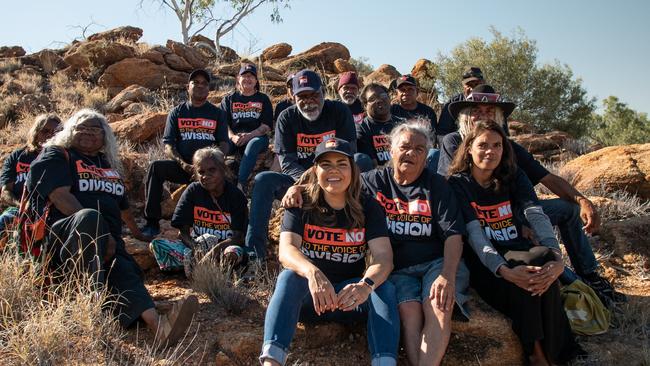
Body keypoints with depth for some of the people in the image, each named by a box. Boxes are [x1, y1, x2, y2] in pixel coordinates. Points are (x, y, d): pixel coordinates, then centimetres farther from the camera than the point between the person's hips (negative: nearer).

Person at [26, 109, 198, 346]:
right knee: (89, 217, -40)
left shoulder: (109, 165, 27)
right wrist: (96, 231, -20)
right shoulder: (55, 156, 8)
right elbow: (61, 197, -10)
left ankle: (157, 324, -62)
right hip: (59, 238, -4)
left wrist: (139, 235, 46)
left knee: (124, 271, -30)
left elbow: (122, 206, 39)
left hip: (105, 241, 5)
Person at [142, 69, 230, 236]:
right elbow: (168, 146, 5)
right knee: (155, 167, -27)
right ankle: (152, 223, -24)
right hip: (182, 166, 1)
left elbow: (224, 144, 5)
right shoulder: (177, 112, 14)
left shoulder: (218, 114, 13)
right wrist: (183, 164, -14)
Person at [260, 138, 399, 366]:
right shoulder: (301, 205, -5)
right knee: (289, 277, -30)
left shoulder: (368, 208, -3)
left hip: (350, 297, 1)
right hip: (308, 297, 0)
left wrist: (366, 284, -40)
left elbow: (383, 257, -16)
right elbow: (286, 250, -21)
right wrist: (312, 273, -44)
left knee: (384, 288, -27)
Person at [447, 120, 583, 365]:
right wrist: (504, 270, -35)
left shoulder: (514, 177, 6)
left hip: (518, 254, 3)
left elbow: (537, 217, -12)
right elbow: (475, 235, -19)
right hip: (483, 263, -3)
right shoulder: (459, 184, -6)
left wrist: (557, 257, -30)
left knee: (543, 273, -31)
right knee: (540, 258, -30)